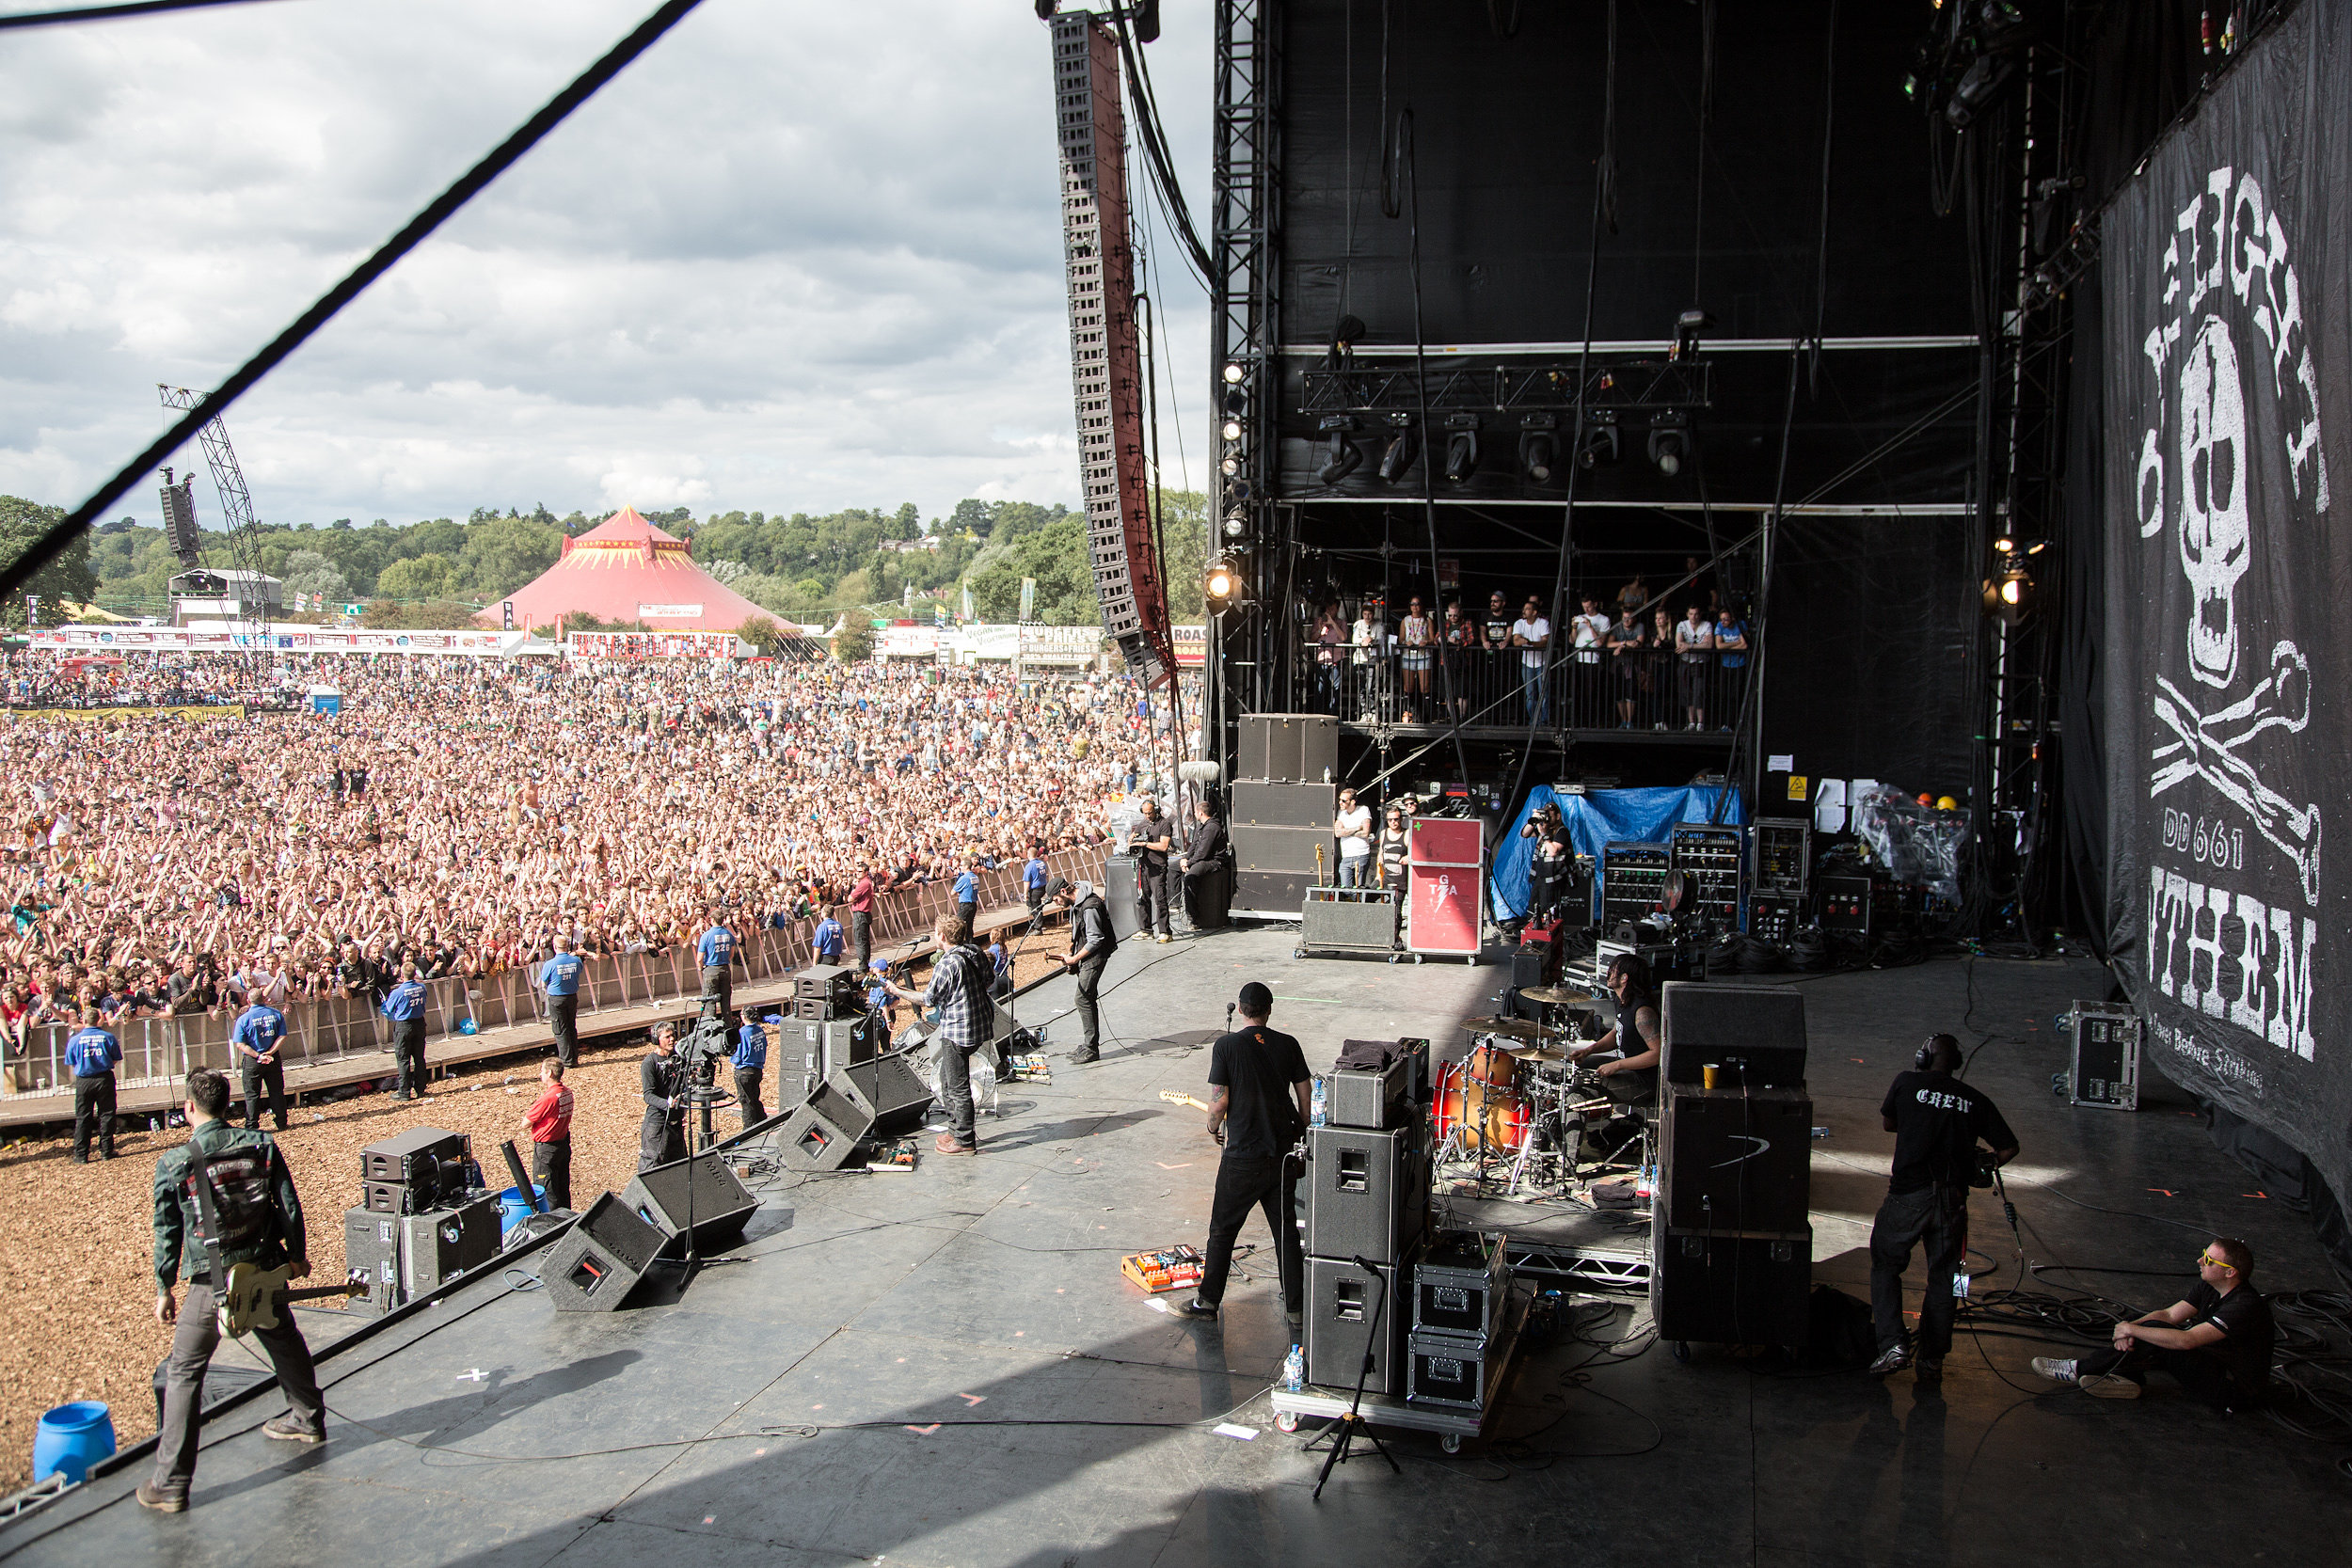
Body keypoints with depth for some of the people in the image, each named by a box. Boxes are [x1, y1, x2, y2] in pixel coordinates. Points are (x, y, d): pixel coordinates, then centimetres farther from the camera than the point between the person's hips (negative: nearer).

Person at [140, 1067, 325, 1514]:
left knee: (184, 1373, 4)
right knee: (285, 1344, 25)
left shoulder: (174, 1164, -11)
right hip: (265, 1272, 4)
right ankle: (306, 1419, 45)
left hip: (212, 1282, -4)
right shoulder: (262, 1145, -3)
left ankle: (170, 1483, 5)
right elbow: (289, 1205, 3)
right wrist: (297, 1255, 17)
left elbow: (168, 1233, -4)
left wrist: (164, 1289, 7)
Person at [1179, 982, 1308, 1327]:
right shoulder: (1288, 1044, 1)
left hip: (1242, 1156, -3)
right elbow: (1305, 1098, 4)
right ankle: (1294, 1307, 15)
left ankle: (1208, 1300, 18)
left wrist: (1214, 1127, 8)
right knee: (1285, 1230, 12)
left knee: (1222, 1230, 11)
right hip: (1284, 1153, 3)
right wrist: (1300, 1134, 19)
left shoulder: (1226, 1046, -9)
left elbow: (1219, 1102, -12)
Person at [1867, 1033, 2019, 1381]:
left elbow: (1888, 1123, 17)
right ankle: (1932, 1360, 16)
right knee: (1942, 1279, 13)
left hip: (1908, 1195, -2)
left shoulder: (1906, 1083, 1)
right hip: (1953, 1198, 2)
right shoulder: (1975, 1099, 6)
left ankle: (1892, 1345, -3)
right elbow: (2008, 1148, 6)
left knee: (1885, 1267, 12)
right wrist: (1982, 1167, 22)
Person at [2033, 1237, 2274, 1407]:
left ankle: (2079, 1370, -17)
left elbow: (2186, 1341, -35)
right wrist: (2130, 1328, -19)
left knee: (2157, 1337, -25)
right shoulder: (2208, 1286, 0)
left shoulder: (2245, 1307, -28)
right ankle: (2125, 1376, -14)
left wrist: (2132, 1330, -27)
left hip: (2239, 1391, -9)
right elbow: (2169, 1315, 0)